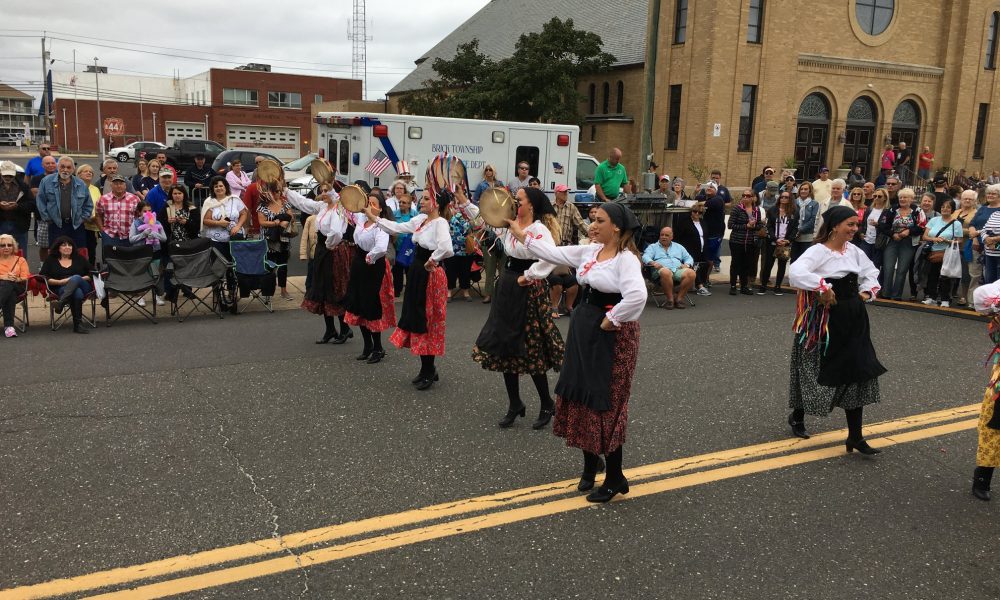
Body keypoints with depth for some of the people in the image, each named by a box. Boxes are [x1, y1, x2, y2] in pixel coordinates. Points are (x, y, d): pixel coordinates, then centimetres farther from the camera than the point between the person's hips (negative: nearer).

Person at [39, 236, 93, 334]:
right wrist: (60, 281, -8)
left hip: (83, 287, 1)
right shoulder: (51, 260, 19)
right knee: (77, 293, -39)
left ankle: (61, 302, -54)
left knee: (76, 278, -37)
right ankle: (78, 324, -44)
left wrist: (81, 279, -5)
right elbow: (42, 277, 7)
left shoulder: (80, 259, 23)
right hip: (60, 289, -1)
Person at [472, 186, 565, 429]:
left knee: (530, 351, 1)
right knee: (505, 348, 12)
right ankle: (514, 404, 26)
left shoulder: (539, 229, -18)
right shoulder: (509, 224, 7)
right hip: (507, 289, 8)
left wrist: (529, 276, -25)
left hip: (527, 291, -8)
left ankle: (547, 404, 21)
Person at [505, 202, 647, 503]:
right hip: (584, 328, 8)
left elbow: (637, 296, -32)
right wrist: (521, 234, 13)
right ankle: (590, 466, 33)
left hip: (611, 335, -8)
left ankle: (614, 478, 13)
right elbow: (554, 253, 13)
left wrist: (610, 321, -23)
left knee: (606, 402, -2)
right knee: (581, 396, 14)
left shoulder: (626, 259, -17)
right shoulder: (591, 251, 7)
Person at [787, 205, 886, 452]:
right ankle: (797, 416, 35)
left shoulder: (854, 251, 7)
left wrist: (867, 291, 8)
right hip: (826, 320, -7)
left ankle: (855, 437, 10)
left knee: (857, 375, 4)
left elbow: (871, 271, 24)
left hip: (853, 320, 7)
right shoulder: (819, 251, -16)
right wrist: (823, 288, -30)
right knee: (819, 371, 9)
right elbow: (795, 273, -35)